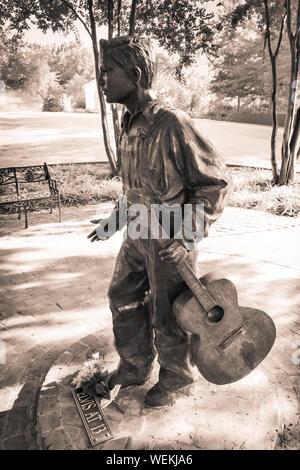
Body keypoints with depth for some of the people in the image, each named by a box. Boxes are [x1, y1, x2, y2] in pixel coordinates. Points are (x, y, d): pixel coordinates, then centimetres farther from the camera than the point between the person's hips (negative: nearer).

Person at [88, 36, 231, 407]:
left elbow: (215, 181, -16)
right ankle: (134, 367, 43)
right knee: (123, 301, 18)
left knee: (165, 318, 9)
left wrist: (189, 238, -21)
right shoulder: (129, 125, 4)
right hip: (138, 237, 8)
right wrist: (115, 220, 12)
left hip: (170, 243, -8)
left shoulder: (173, 125, -22)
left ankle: (176, 377, 39)